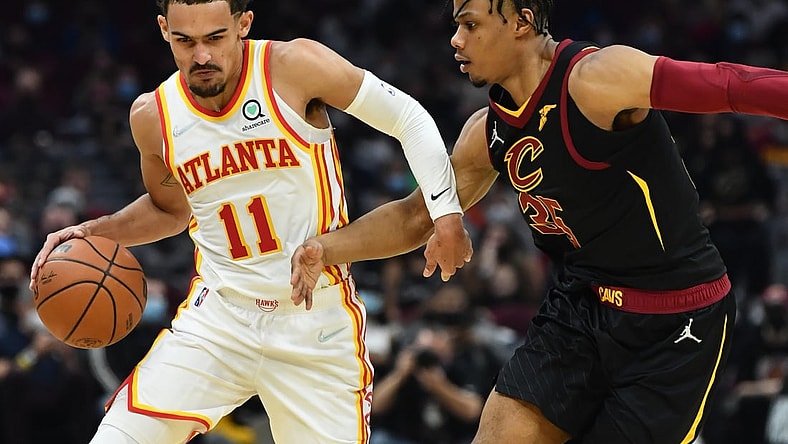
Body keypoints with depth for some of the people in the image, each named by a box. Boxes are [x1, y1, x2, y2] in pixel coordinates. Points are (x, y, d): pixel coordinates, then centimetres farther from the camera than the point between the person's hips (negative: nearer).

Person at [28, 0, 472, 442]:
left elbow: (409, 118, -5)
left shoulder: (295, 66, -13)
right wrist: (96, 233, 5)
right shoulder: (153, 116, -1)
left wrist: (445, 209, -15)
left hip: (319, 325, -2)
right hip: (218, 318, 2)